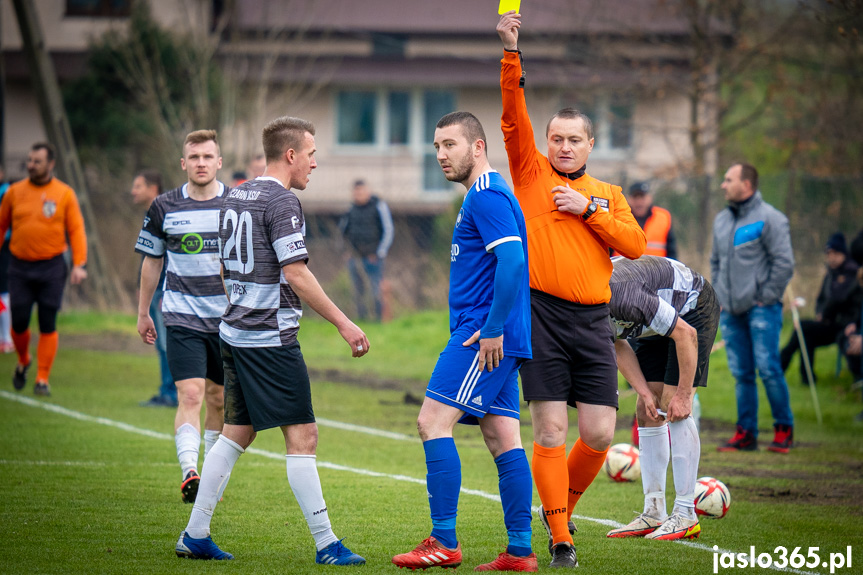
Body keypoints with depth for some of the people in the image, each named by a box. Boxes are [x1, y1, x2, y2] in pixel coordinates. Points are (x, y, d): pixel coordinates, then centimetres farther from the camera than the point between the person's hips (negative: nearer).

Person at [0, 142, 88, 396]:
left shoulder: (64, 194, 1)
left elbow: (76, 230, 0)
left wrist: (79, 265, -9)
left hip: (52, 268, -1)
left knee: (48, 325, -3)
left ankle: (43, 379, 3)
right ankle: (23, 362, 29)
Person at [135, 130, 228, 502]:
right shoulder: (164, 208, 0)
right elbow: (151, 262, 11)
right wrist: (143, 313, 14)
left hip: (228, 318, 2)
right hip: (182, 316, -2)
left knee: (219, 400, 10)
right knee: (190, 395, -16)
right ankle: (189, 474, -26)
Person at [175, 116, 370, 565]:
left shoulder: (235, 197, 14)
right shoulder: (282, 201, -13)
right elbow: (296, 275, -18)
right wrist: (342, 323, -15)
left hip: (235, 333, 9)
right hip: (271, 338, -9)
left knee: (236, 433, 14)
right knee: (302, 436, -6)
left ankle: (195, 535, 14)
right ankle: (326, 545, -5)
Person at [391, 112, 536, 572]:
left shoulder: (487, 197, -12)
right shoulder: (485, 195, 21)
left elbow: (513, 259, -23)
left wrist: (491, 329, -23)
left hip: (482, 335, -10)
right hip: (498, 339, 10)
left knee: (433, 421, -11)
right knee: (502, 438, 7)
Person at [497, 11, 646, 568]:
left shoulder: (608, 194, 16)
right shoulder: (532, 173, 8)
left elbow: (635, 244, 3)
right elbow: (514, 117, -3)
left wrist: (588, 208, -5)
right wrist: (512, 53, -14)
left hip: (593, 320, 3)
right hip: (542, 315, -3)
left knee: (600, 433, -1)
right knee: (550, 432, -6)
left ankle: (562, 505, 25)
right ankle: (560, 537, 2)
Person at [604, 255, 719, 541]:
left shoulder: (620, 297, -38)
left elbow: (685, 334, -29)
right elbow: (620, 346, 1)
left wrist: (683, 395, -24)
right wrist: (644, 393, -10)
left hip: (693, 306, -9)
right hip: (655, 326, 9)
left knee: (675, 409, -16)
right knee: (647, 412, 1)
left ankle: (686, 516, -14)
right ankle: (654, 514, 3)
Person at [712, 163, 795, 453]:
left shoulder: (769, 218, -7)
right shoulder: (722, 220, 14)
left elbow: (784, 263, -10)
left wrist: (766, 298, -11)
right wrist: (719, 296, 13)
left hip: (761, 308, -6)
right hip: (731, 310, 6)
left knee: (768, 367, -11)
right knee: (741, 373, 6)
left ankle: (784, 429, 2)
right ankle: (746, 433, 10)